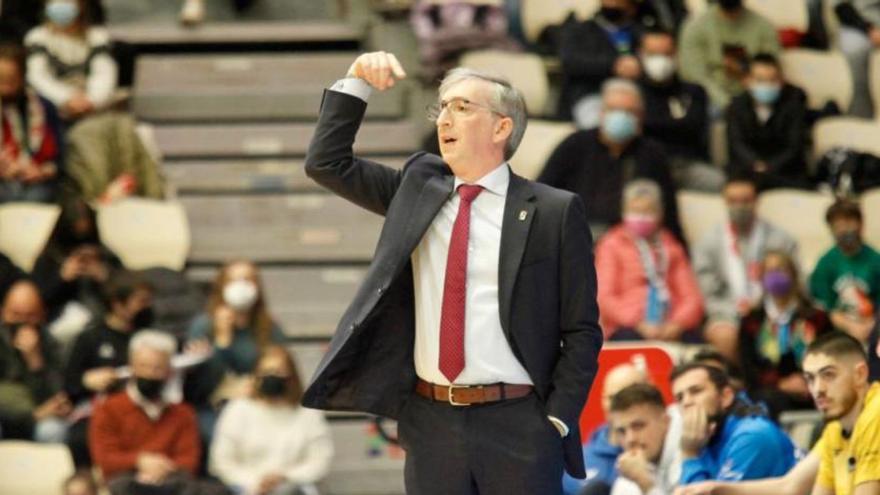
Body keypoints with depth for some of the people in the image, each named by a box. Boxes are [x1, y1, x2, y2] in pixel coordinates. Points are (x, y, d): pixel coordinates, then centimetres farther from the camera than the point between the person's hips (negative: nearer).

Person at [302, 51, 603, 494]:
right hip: (432, 423, 4)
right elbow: (326, 163, 14)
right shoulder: (418, 188, 13)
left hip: (518, 425, -4)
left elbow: (581, 332, -1)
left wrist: (557, 421, -9)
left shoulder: (555, 212, -1)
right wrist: (355, 84, 5)